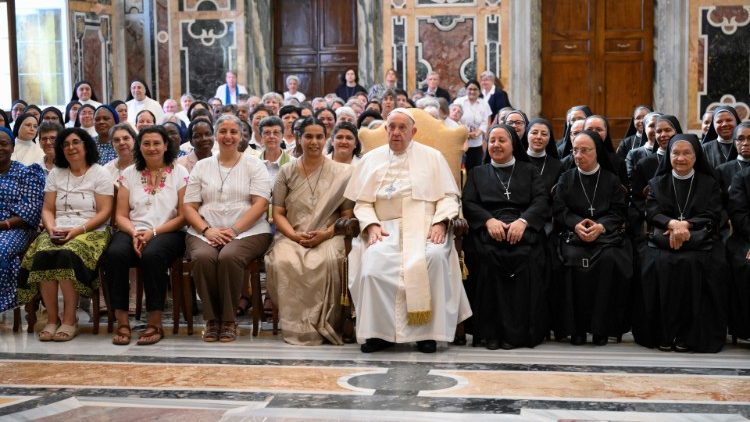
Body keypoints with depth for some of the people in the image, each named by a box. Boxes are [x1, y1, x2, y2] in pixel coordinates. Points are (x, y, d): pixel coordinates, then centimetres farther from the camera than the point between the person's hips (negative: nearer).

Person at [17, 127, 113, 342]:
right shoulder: (55, 174, 18)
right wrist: (51, 228, -8)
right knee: (43, 255, -31)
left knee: (67, 256, -36)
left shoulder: (100, 174, 4)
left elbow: (104, 212, -4)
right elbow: (47, 210, 14)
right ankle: (52, 319, -21)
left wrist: (79, 230, -16)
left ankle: (70, 320, -24)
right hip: (57, 232, 4)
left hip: (90, 232, -3)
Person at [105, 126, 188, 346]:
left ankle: (155, 323, -24)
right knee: (115, 254, -31)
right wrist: (134, 233, -11)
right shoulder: (129, 173, 14)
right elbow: (121, 215, 10)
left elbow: (183, 216, -1)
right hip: (133, 231, 3)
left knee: (152, 255, -36)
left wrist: (153, 232, -13)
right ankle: (121, 321, -23)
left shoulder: (179, 173, 5)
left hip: (168, 233, -3)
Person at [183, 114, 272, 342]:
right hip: (205, 232, 2)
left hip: (248, 231, -2)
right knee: (203, 257, -32)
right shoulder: (201, 166, 18)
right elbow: (188, 207, 11)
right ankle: (211, 319, -16)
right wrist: (207, 230, -9)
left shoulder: (254, 165, 10)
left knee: (229, 257, -34)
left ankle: (228, 321, -19)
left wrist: (234, 230, -14)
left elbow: (261, 204, -2)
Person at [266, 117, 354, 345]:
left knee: (326, 262, -36)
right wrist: (295, 235, -9)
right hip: (291, 236, 2)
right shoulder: (287, 172, 14)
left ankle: (326, 325, -20)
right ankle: (297, 326, -23)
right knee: (283, 262, -33)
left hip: (328, 237, -1)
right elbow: (278, 213, 10)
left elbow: (347, 214, 5)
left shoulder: (341, 173, 9)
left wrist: (326, 234, -12)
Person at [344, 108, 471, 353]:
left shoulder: (432, 157, 16)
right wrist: (371, 225, -7)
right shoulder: (371, 159, 19)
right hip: (385, 228, 1)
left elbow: (448, 196, 9)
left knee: (434, 257, -34)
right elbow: (362, 202, 12)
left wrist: (440, 222, -9)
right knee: (375, 260, -32)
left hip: (425, 227, -1)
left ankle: (427, 331, -24)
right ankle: (379, 331, -21)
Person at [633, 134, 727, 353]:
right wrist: (673, 223, -18)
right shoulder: (657, 183, 17)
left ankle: (689, 335, -24)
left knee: (693, 264, -33)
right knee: (658, 263, -31)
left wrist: (685, 225, -15)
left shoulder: (709, 184, 13)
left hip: (699, 242, -1)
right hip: (663, 241, 1)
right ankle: (663, 334, -24)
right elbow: (652, 213, 3)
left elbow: (711, 217, 2)